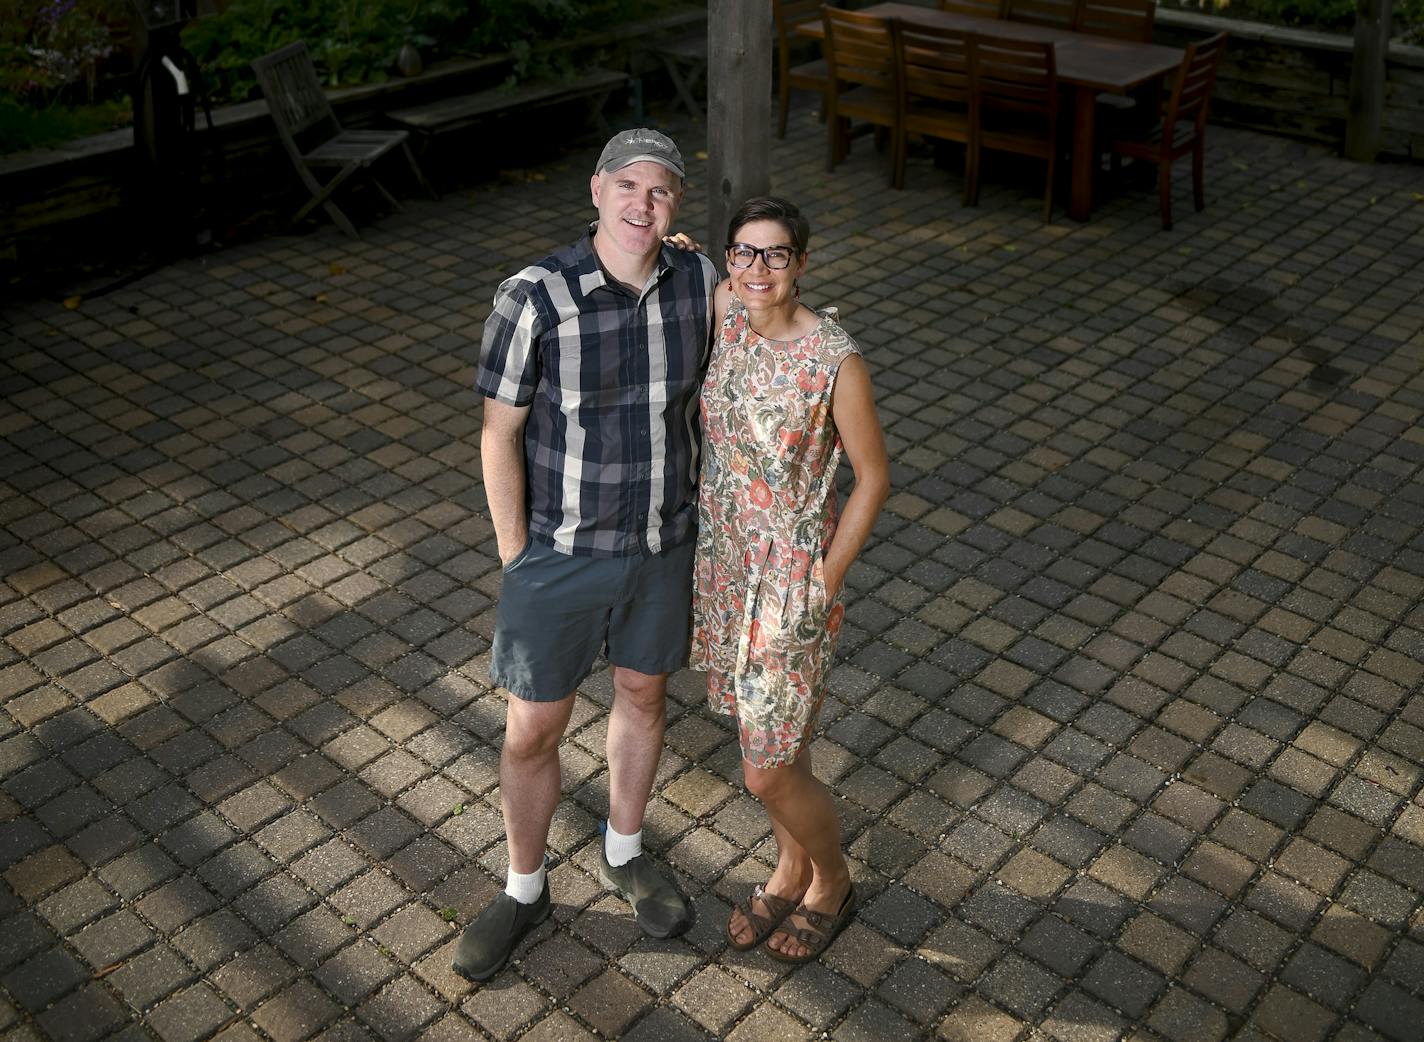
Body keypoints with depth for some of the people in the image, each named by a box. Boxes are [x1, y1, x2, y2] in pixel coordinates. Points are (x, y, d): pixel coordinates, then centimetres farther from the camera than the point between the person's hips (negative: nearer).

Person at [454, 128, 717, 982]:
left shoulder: (700, 282, -9)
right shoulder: (535, 298, -21)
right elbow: (499, 436, -12)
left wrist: (698, 506, 8)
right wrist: (517, 563, -9)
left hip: (663, 544, 4)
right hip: (561, 552, -3)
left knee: (643, 693, 21)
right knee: (533, 730, 8)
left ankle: (625, 855, 47)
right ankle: (525, 891, 34)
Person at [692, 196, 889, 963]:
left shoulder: (836, 360, -21)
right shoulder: (724, 314, -5)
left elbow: (873, 478, -13)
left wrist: (824, 584, -13)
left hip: (791, 578, -6)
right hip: (724, 560, 6)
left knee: (769, 770, 3)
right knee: (767, 739, 22)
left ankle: (832, 881, 32)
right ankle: (790, 872, 45)